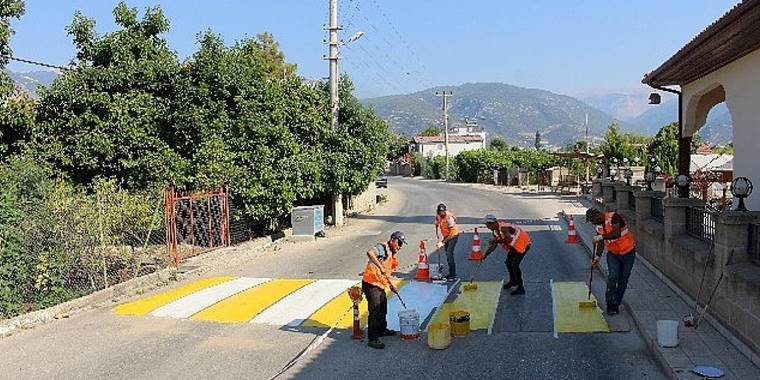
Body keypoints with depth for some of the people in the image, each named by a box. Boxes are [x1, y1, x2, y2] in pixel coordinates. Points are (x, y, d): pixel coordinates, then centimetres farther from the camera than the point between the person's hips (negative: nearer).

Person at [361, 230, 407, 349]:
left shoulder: (392, 255, 16)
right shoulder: (382, 247, -14)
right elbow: (370, 253, -36)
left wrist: (391, 283, 9)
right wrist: (380, 266, -40)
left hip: (380, 285, 10)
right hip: (370, 283, -10)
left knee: (383, 308, 24)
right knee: (374, 311, -8)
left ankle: (382, 329, 45)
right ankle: (372, 339, -1)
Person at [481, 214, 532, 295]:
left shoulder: (503, 227, -29)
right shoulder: (495, 230, 1)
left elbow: (509, 239, -43)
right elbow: (494, 245, 7)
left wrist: (497, 240, -34)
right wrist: (485, 254, 1)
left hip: (523, 243, -10)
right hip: (514, 245, 10)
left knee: (514, 265, -14)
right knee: (508, 262, 18)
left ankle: (521, 288, -7)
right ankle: (513, 281, 40)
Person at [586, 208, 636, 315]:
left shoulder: (613, 217, -21)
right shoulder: (599, 226, 2)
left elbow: (617, 234, -36)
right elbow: (600, 244, 5)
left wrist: (601, 236, -32)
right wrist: (597, 256, -7)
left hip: (628, 252, -4)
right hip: (613, 254, 4)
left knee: (623, 280, 3)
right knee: (613, 276, -15)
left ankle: (616, 304, 15)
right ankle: (610, 304, -9)